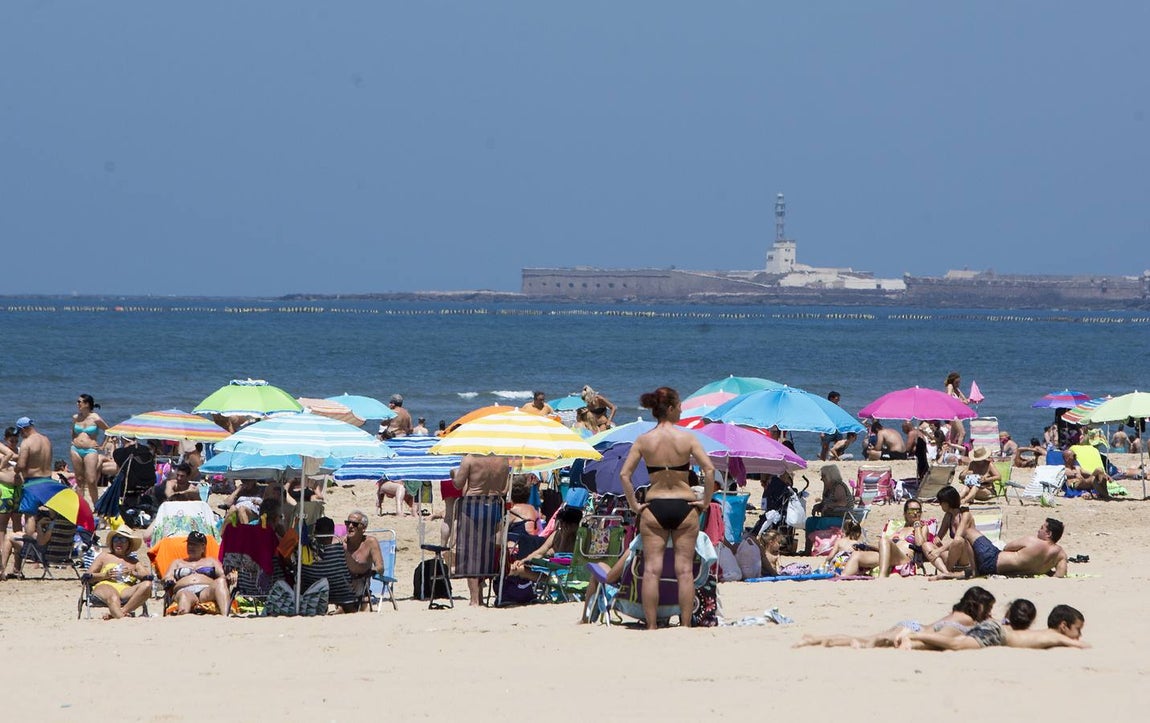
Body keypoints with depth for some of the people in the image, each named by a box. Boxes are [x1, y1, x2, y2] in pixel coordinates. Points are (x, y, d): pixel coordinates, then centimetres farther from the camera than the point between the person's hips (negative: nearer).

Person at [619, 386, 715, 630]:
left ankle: (651, 626, 0)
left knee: (652, 569, 2)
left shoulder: (643, 440, -1)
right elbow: (709, 469, -12)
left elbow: (624, 474, -5)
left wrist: (634, 505, 1)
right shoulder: (687, 438, -5)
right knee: (684, 569, 4)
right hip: (684, 505, -1)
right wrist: (705, 501, -2)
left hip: (654, 506, 1)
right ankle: (685, 625, 4)